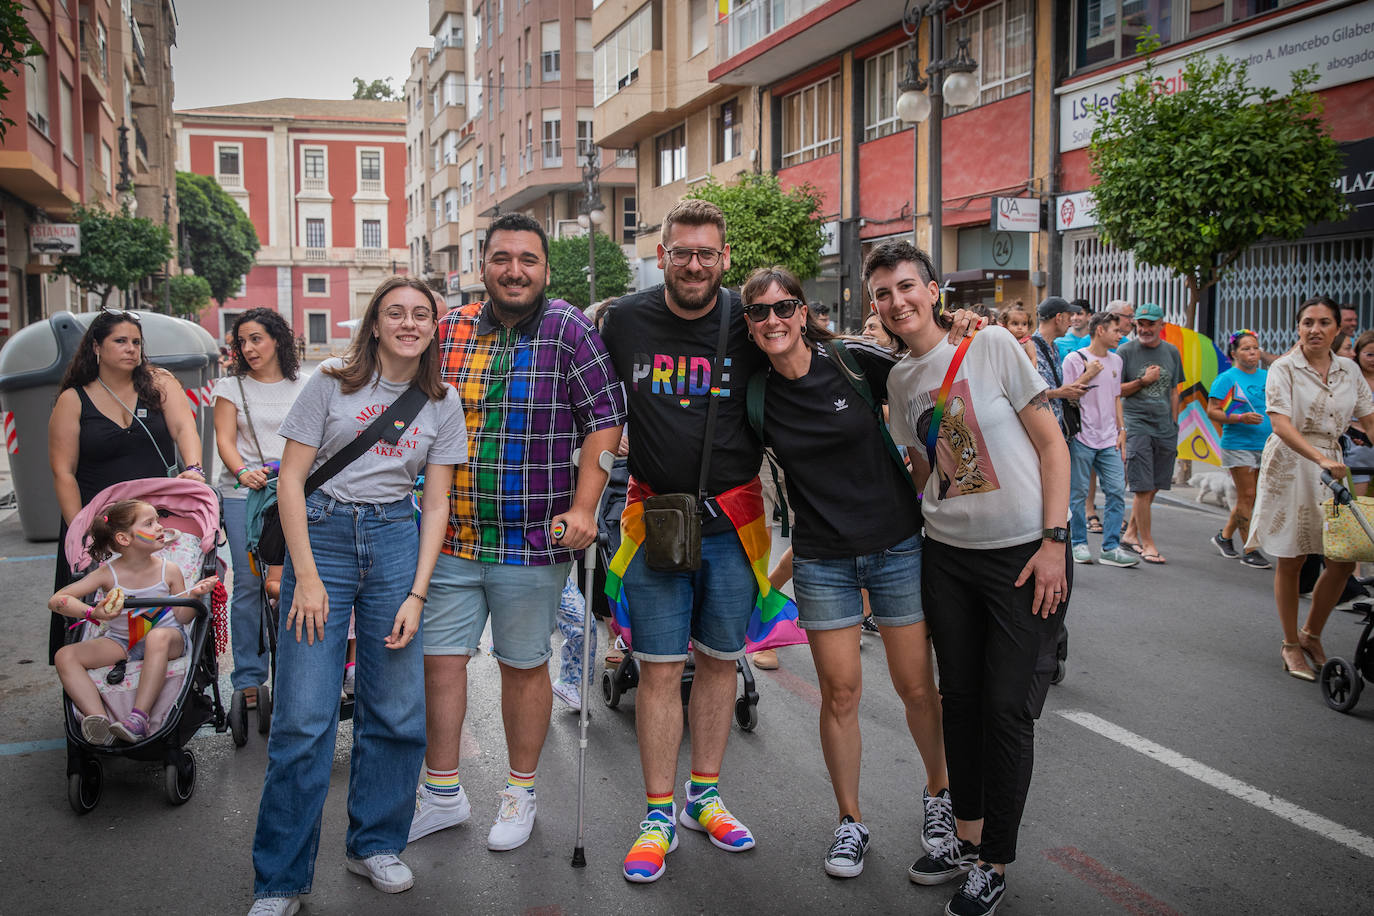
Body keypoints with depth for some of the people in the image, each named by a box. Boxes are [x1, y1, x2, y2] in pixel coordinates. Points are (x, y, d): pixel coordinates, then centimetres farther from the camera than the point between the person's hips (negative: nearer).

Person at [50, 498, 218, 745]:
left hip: (166, 636, -2)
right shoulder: (108, 573, -5)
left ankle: (139, 717, -42)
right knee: (65, 655, -20)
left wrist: (193, 595, -20)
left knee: (158, 636, -40)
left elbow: (182, 618, 1)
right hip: (120, 641, 3)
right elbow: (56, 601, -9)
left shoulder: (168, 570, -3)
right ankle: (99, 722, -37)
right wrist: (93, 612, -27)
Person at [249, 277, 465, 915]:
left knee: (398, 711, 4)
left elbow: (436, 504, 6)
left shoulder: (442, 403, 7)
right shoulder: (332, 383, 0)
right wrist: (307, 576, -11)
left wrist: (416, 594, -3)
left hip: (396, 541, 3)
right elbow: (291, 478, -3)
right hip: (320, 534, -2)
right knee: (304, 717, -5)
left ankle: (375, 844, 25)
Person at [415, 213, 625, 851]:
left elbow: (604, 420, -7)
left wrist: (583, 508, -16)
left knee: (525, 666, 10)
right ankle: (442, 793, 26)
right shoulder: (449, 329, 6)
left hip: (532, 540, -3)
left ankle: (520, 793, 28)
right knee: (437, 659, 8)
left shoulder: (570, 331, -5)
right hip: (449, 535, 4)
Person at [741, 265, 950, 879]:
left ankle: (938, 792, 34)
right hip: (822, 558, 1)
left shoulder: (854, 360, -8)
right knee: (840, 692, 4)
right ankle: (850, 821, 23)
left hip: (896, 544, -1)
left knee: (916, 686, 7)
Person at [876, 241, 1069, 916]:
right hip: (946, 556, 5)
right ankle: (967, 836, 29)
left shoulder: (991, 345, -8)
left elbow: (1052, 443, -7)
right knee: (960, 699, 11)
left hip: (1024, 555, -5)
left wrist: (1054, 540, -13)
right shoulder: (899, 379, 7)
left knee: (1007, 708, 0)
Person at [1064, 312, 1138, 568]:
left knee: (1117, 491, -1)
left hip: (1109, 440, 5)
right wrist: (1088, 375, -13)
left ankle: (1111, 548, 4)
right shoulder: (1074, 359, -4)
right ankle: (1079, 544, 13)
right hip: (1082, 438, -5)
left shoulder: (1116, 361, 15)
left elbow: (1116, 398, 20)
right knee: (1078, 493, 1)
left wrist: (1121, 429, 12)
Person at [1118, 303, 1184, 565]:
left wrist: (1173, 424, 15)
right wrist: (1144, 381, -11)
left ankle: (1131, 533, 23)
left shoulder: (1172, 352, 12)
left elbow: (1173, 391, 18)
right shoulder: (1125, 351, -1)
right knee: (1142, 487, -6)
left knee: (1153, 486, 8)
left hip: (1164, 427, 5)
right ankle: (1147, 543, 0)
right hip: (1137, 424, -4)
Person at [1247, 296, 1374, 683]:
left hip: (1332, 467, 5)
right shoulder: (1284, 368, -8)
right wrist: (1320, 458, -32)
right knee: (1290, 561, 2)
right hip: (1289, 467, -4)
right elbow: (1281, 423, -20)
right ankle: (1291, 644, 17)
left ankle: (1311, 635, 21)